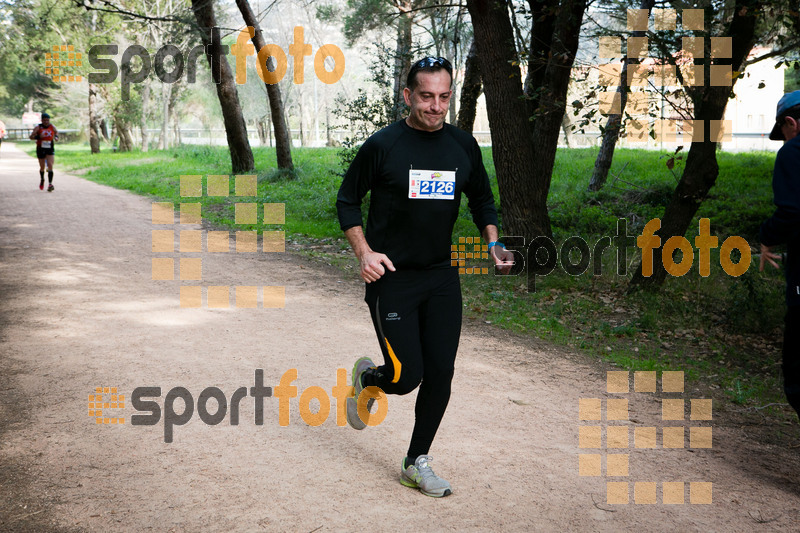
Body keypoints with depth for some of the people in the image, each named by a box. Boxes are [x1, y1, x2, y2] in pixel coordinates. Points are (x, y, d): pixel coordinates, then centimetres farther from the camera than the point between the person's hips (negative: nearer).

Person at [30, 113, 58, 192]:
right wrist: (38, 136, -27)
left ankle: (50, 184, -21)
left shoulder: (52, 127, 2)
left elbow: (56, 133, 23)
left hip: (50, 149, 0)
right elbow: (31, 137, -8)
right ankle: (42, 180, 41)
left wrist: (56, 137, 1)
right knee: (42, 167, 12)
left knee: (50, 166, -17)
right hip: (40, 149, 0)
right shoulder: (38, 128, -4)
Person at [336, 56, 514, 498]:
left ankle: (417, 462, 21)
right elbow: (347, 201, 0)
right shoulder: (382, 145, -9)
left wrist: (493, 244, 2)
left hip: (442, 278, 4)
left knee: (440, 375, 2)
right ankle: (366, 377, 28)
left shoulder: (463, 145, 4)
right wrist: (364, 252, -12)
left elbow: (482, 200, 18)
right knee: (406, 377, -9)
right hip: (391, 277, -4)